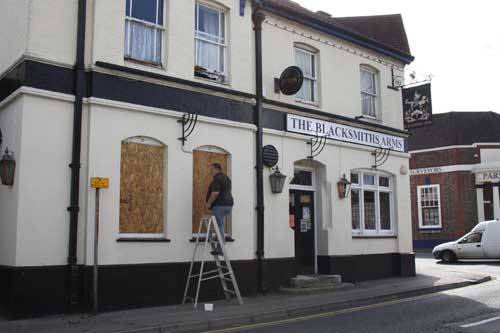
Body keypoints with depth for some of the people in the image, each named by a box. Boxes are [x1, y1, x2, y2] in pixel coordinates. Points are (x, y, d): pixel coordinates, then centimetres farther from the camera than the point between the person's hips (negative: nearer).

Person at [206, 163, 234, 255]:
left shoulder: (217, 178, -12)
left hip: (220, 205, -10)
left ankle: (220, 249, -3)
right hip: (229, 204, 10)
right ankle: (220, 248, 15)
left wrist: (209, 203, -12)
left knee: (219, 227, -5)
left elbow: (215, 193, -22)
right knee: (220, 227, 15)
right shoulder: (226, 178, 19)